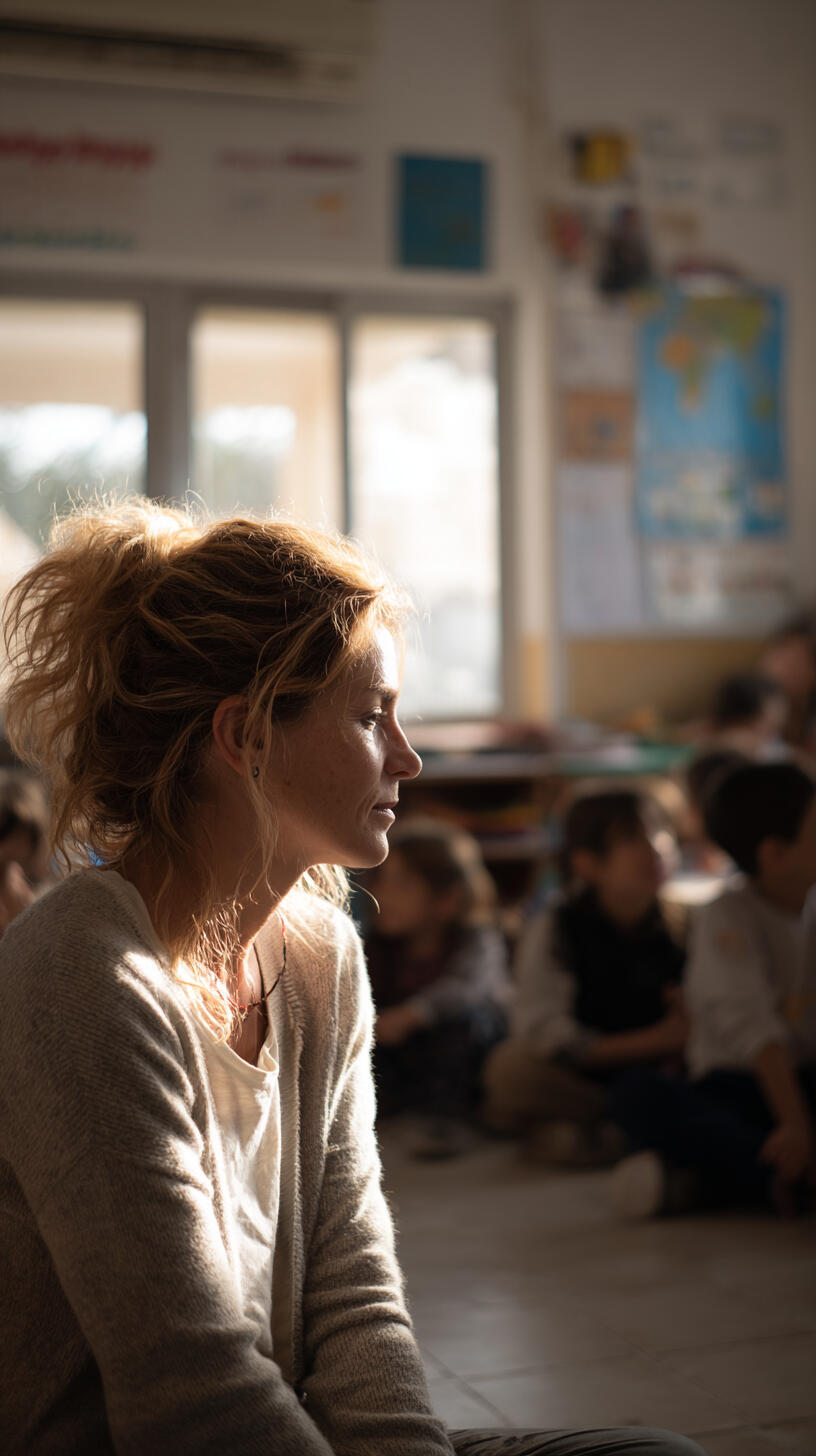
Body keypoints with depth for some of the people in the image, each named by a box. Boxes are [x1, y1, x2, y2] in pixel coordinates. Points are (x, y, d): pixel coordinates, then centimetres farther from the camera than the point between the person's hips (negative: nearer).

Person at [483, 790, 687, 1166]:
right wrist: (653, 1042, -14)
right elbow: (540, 1030, -17)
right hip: (578, 1084, -2)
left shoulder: (679, 930, 8)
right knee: (512, 1067, -32)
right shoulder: (552, 930, -3)